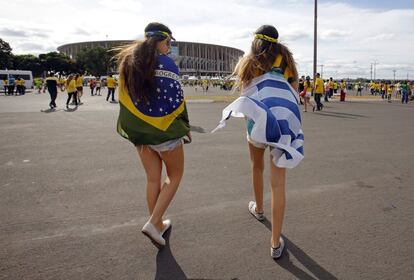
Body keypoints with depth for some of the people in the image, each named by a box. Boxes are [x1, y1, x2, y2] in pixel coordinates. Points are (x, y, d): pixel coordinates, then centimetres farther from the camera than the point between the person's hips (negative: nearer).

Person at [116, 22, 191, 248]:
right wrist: (186, 127, -2)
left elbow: (125, 98, 9)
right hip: (165, 130, -6)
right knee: (174, 176, 13)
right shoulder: (165, 63, -12)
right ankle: (153, 223, 3)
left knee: (153, 179, 17)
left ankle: (158, 224, 29)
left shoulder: (127, 62, 8)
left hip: (138, 130, 6)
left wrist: (135, 127, 17)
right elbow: (176, 99, -14)